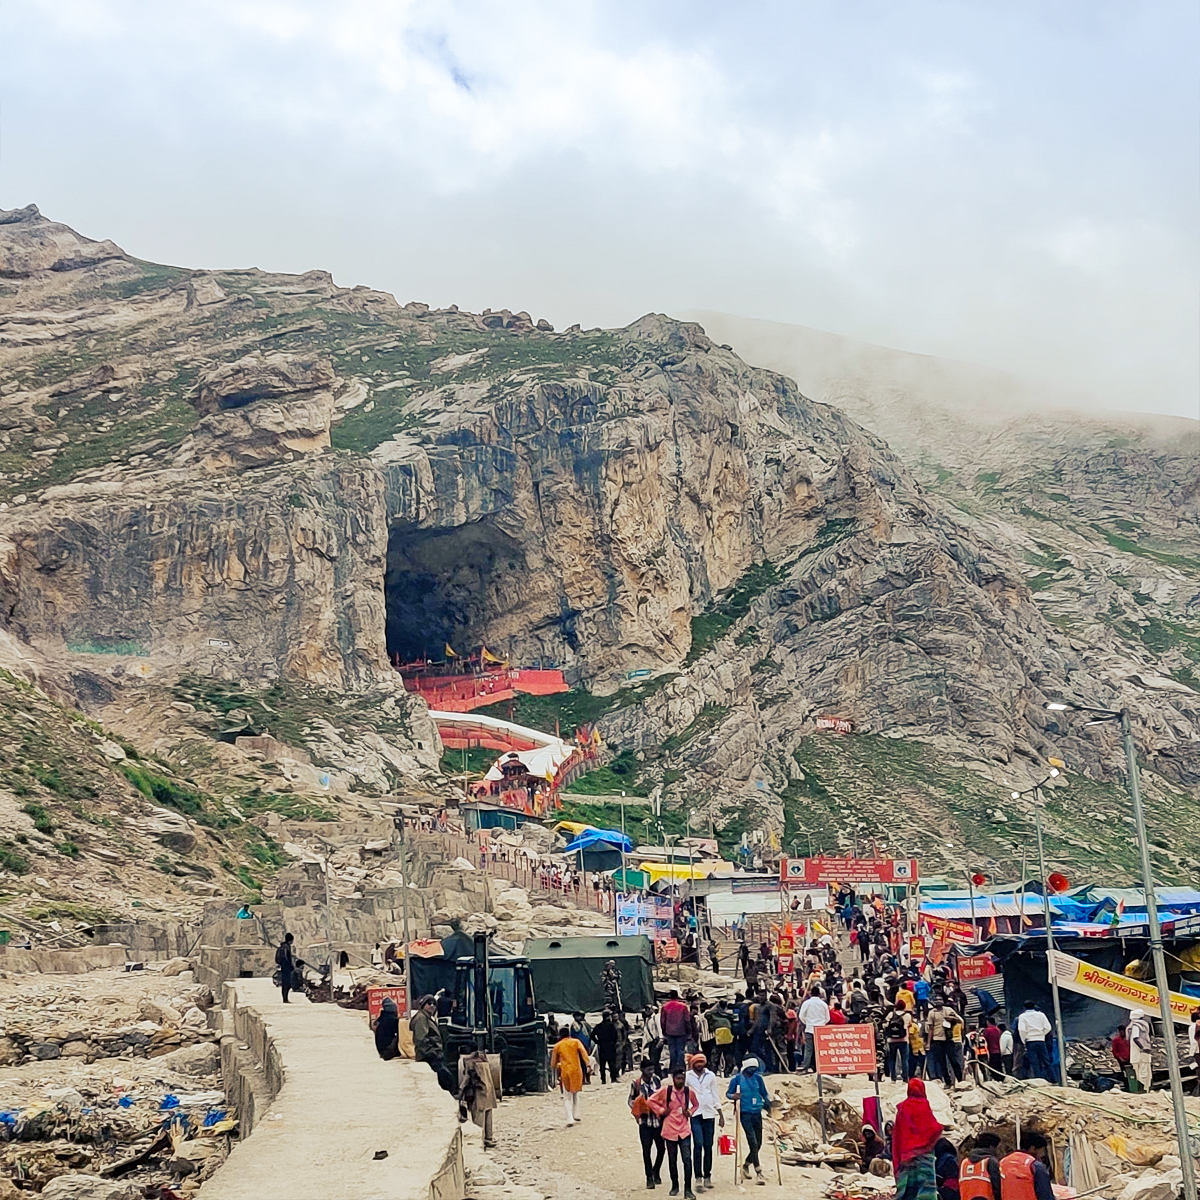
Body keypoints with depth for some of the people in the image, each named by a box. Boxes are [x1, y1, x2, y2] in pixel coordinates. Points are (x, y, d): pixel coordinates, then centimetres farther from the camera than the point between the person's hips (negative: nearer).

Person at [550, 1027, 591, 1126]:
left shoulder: (557, 1046, 5)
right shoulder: (576, 1042, 5)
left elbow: (553, 1062, 14)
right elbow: (584, 1054, -7)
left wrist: (553, 1072, 30)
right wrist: (588, 1065, -11)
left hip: (565, 1072, -1)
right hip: (577, 1071, 1)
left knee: (567, 1097, 2)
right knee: (575, 1093, 22)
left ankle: (570, 1119, -13)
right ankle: (576, 1115, 24)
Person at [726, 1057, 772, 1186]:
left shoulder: (758, 1078, 7)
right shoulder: (737, 1078, -4)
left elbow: (764, 1093, 18)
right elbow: (728, 1093, 2)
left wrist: (768, 1105, 4)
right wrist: (733, 1096, -19)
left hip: (757, 1113, 5)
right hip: (745, 1114, -5)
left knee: (758, 1144, 10)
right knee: (753, 1143, -11)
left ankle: (746, 1165, 33)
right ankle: (759, 1174, -6)